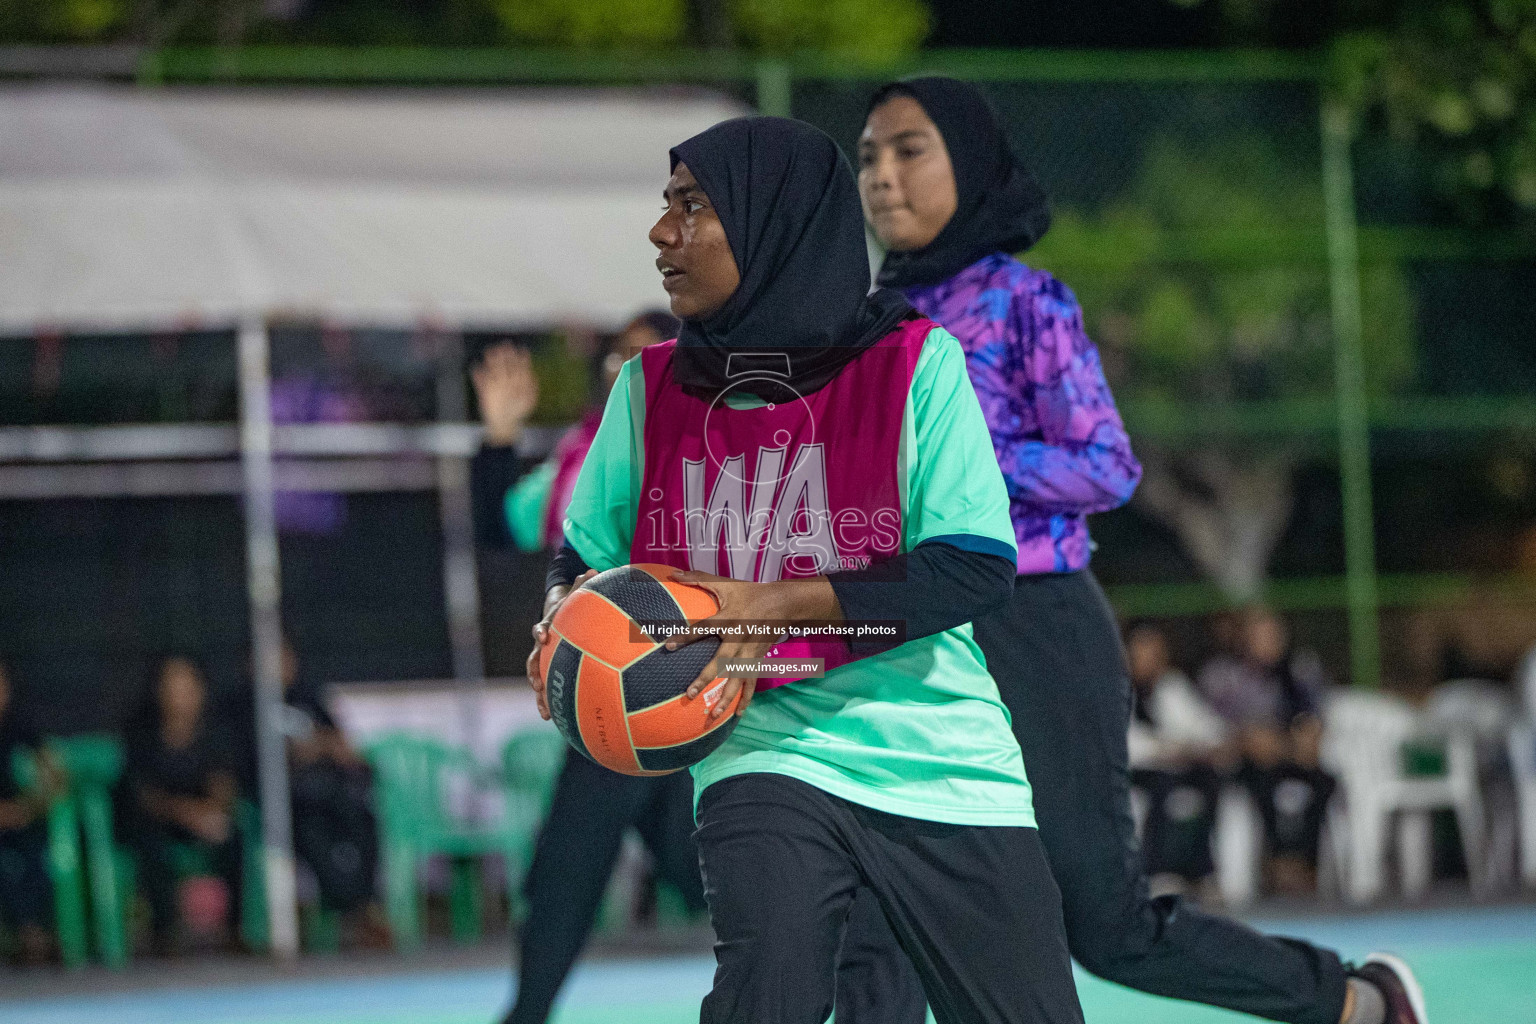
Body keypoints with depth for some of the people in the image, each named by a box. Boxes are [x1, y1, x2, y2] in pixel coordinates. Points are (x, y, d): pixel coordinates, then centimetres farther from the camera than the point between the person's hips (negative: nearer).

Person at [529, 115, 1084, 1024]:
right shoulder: (651, 391, 3)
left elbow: (978, 568, -13)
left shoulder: (916, 365, -8)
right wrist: (565, 625, -9)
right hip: (769, 754, 1)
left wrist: (777, 604, -20)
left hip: (942, 764, 0)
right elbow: (585, 557, 15)